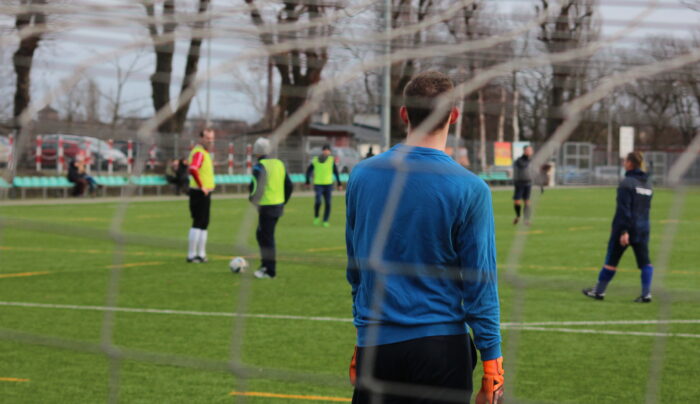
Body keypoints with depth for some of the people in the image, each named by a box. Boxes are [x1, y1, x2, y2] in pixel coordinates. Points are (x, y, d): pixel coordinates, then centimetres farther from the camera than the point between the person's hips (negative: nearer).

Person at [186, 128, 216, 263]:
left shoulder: (205, 152, 16)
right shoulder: (199, 152, -17)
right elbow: (193, 169, -34)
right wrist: (201, 186, -26)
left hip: (205, 193, 10)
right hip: (199, 193, -10)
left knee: (204, 224, 13)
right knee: (198, 223, -8)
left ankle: (201, 254, 18)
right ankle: (192, 255, -5)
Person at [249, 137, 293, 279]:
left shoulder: (260, 167, -14)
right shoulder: (279, 164, 11)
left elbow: (256, 187, -21)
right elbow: (289, 186, 14)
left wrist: (253, 200, -3)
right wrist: (283, 202, 20)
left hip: (267, 207, -8)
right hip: (278, 206, 8)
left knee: (267, 238, -1)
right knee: (261, 235, 21)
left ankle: (270, 271, 2)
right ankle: (265, 265, 24)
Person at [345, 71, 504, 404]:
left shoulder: (361, 176, 2)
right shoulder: (469, 189, -9)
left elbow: (354, 269, 10)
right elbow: (479, 282, -8)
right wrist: (492, 363, -1)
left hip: (374, 344, 3)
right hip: (442, 350, -3)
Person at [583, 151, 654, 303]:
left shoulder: (627, 183, -11)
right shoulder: (647, 184, 12)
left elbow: (624, 209, -17)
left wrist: (624, 231, -20)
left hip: (627, 228, -6)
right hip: (643, 228, 6)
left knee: (611, 260, 4)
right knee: (645, 262, 3)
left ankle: (599, 291, 13)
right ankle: (646, 294, -6)